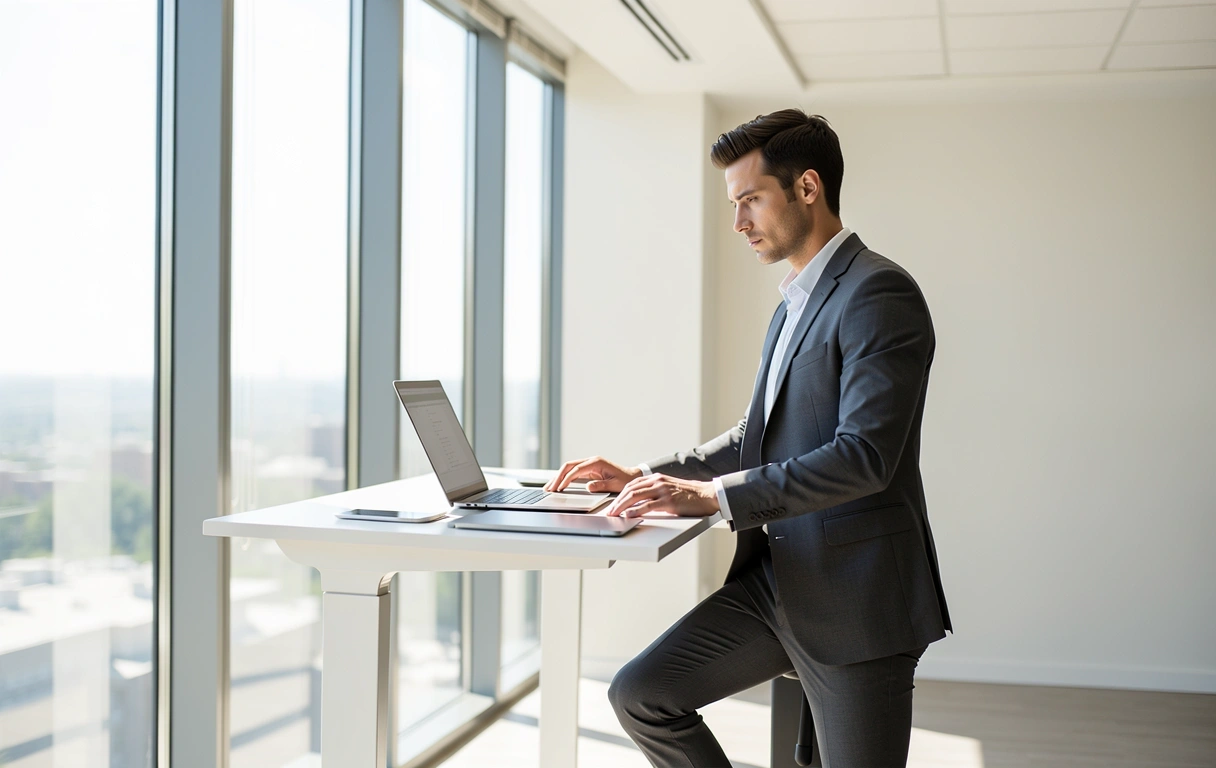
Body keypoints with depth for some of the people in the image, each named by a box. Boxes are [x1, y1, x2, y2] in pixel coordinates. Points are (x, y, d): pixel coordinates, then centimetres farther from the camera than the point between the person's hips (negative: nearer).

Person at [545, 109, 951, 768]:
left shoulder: (879, 292, -14)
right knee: (640, 695, 3)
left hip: (854, 594, -9)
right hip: (776, 577, 9)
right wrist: (645, 476, 10)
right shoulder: (795, 300, 17)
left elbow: (864, 455, -24)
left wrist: (712, 494, -24)